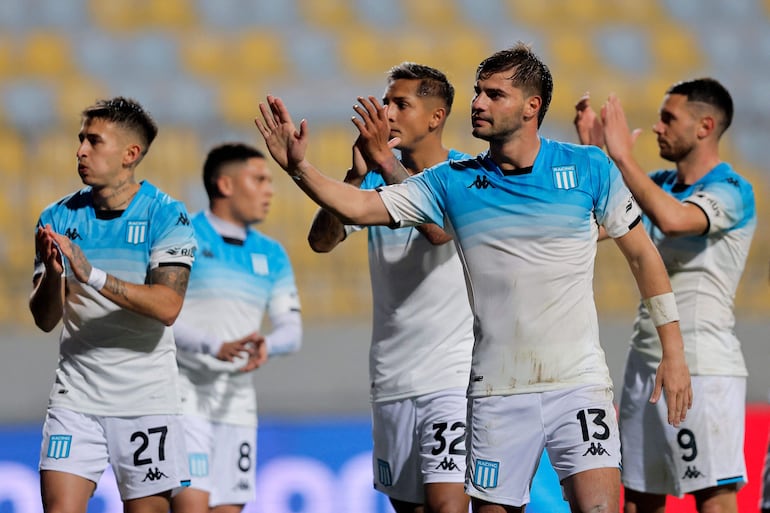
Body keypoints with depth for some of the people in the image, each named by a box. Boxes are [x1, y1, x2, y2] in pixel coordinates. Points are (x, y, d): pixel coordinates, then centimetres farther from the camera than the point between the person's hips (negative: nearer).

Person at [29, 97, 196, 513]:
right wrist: (52, 274, -20)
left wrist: (92, 275, -27)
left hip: (147, 399, -2)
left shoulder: (166, 215, -6)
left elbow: (167, 307, -19)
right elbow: (45, 319, 1)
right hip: (76, 396, 2)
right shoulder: (58, 219, 4)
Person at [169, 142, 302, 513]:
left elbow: (291, 329, 8)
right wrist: (215, 349, -26)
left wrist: (265, 345, -16)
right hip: (183, 397, -6)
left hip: (236, 403, 6)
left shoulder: (271, 255, 14)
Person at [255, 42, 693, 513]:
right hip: (497, 390, 2)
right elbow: (357, 206, 1)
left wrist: (674, 352, 3)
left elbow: (642, 253, 6)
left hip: (578, 383, -2)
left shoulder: (589, 169, -1)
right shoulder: (455, 182, 4)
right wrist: (299, 167, -16)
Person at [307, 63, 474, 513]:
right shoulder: (376, 180, 10)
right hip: (392, 377, 5)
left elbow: (440, 229, -25)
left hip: (455, 373, -5)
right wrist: (357, 174, -17)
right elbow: (321, 240, -3)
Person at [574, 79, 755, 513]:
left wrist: (623, 155, -22)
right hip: (646, 361, 8)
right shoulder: (660, 184, 13)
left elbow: (673, 219, -29)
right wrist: (591, 151, 0)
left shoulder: (731, 191, -11)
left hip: (705, 368, -8)